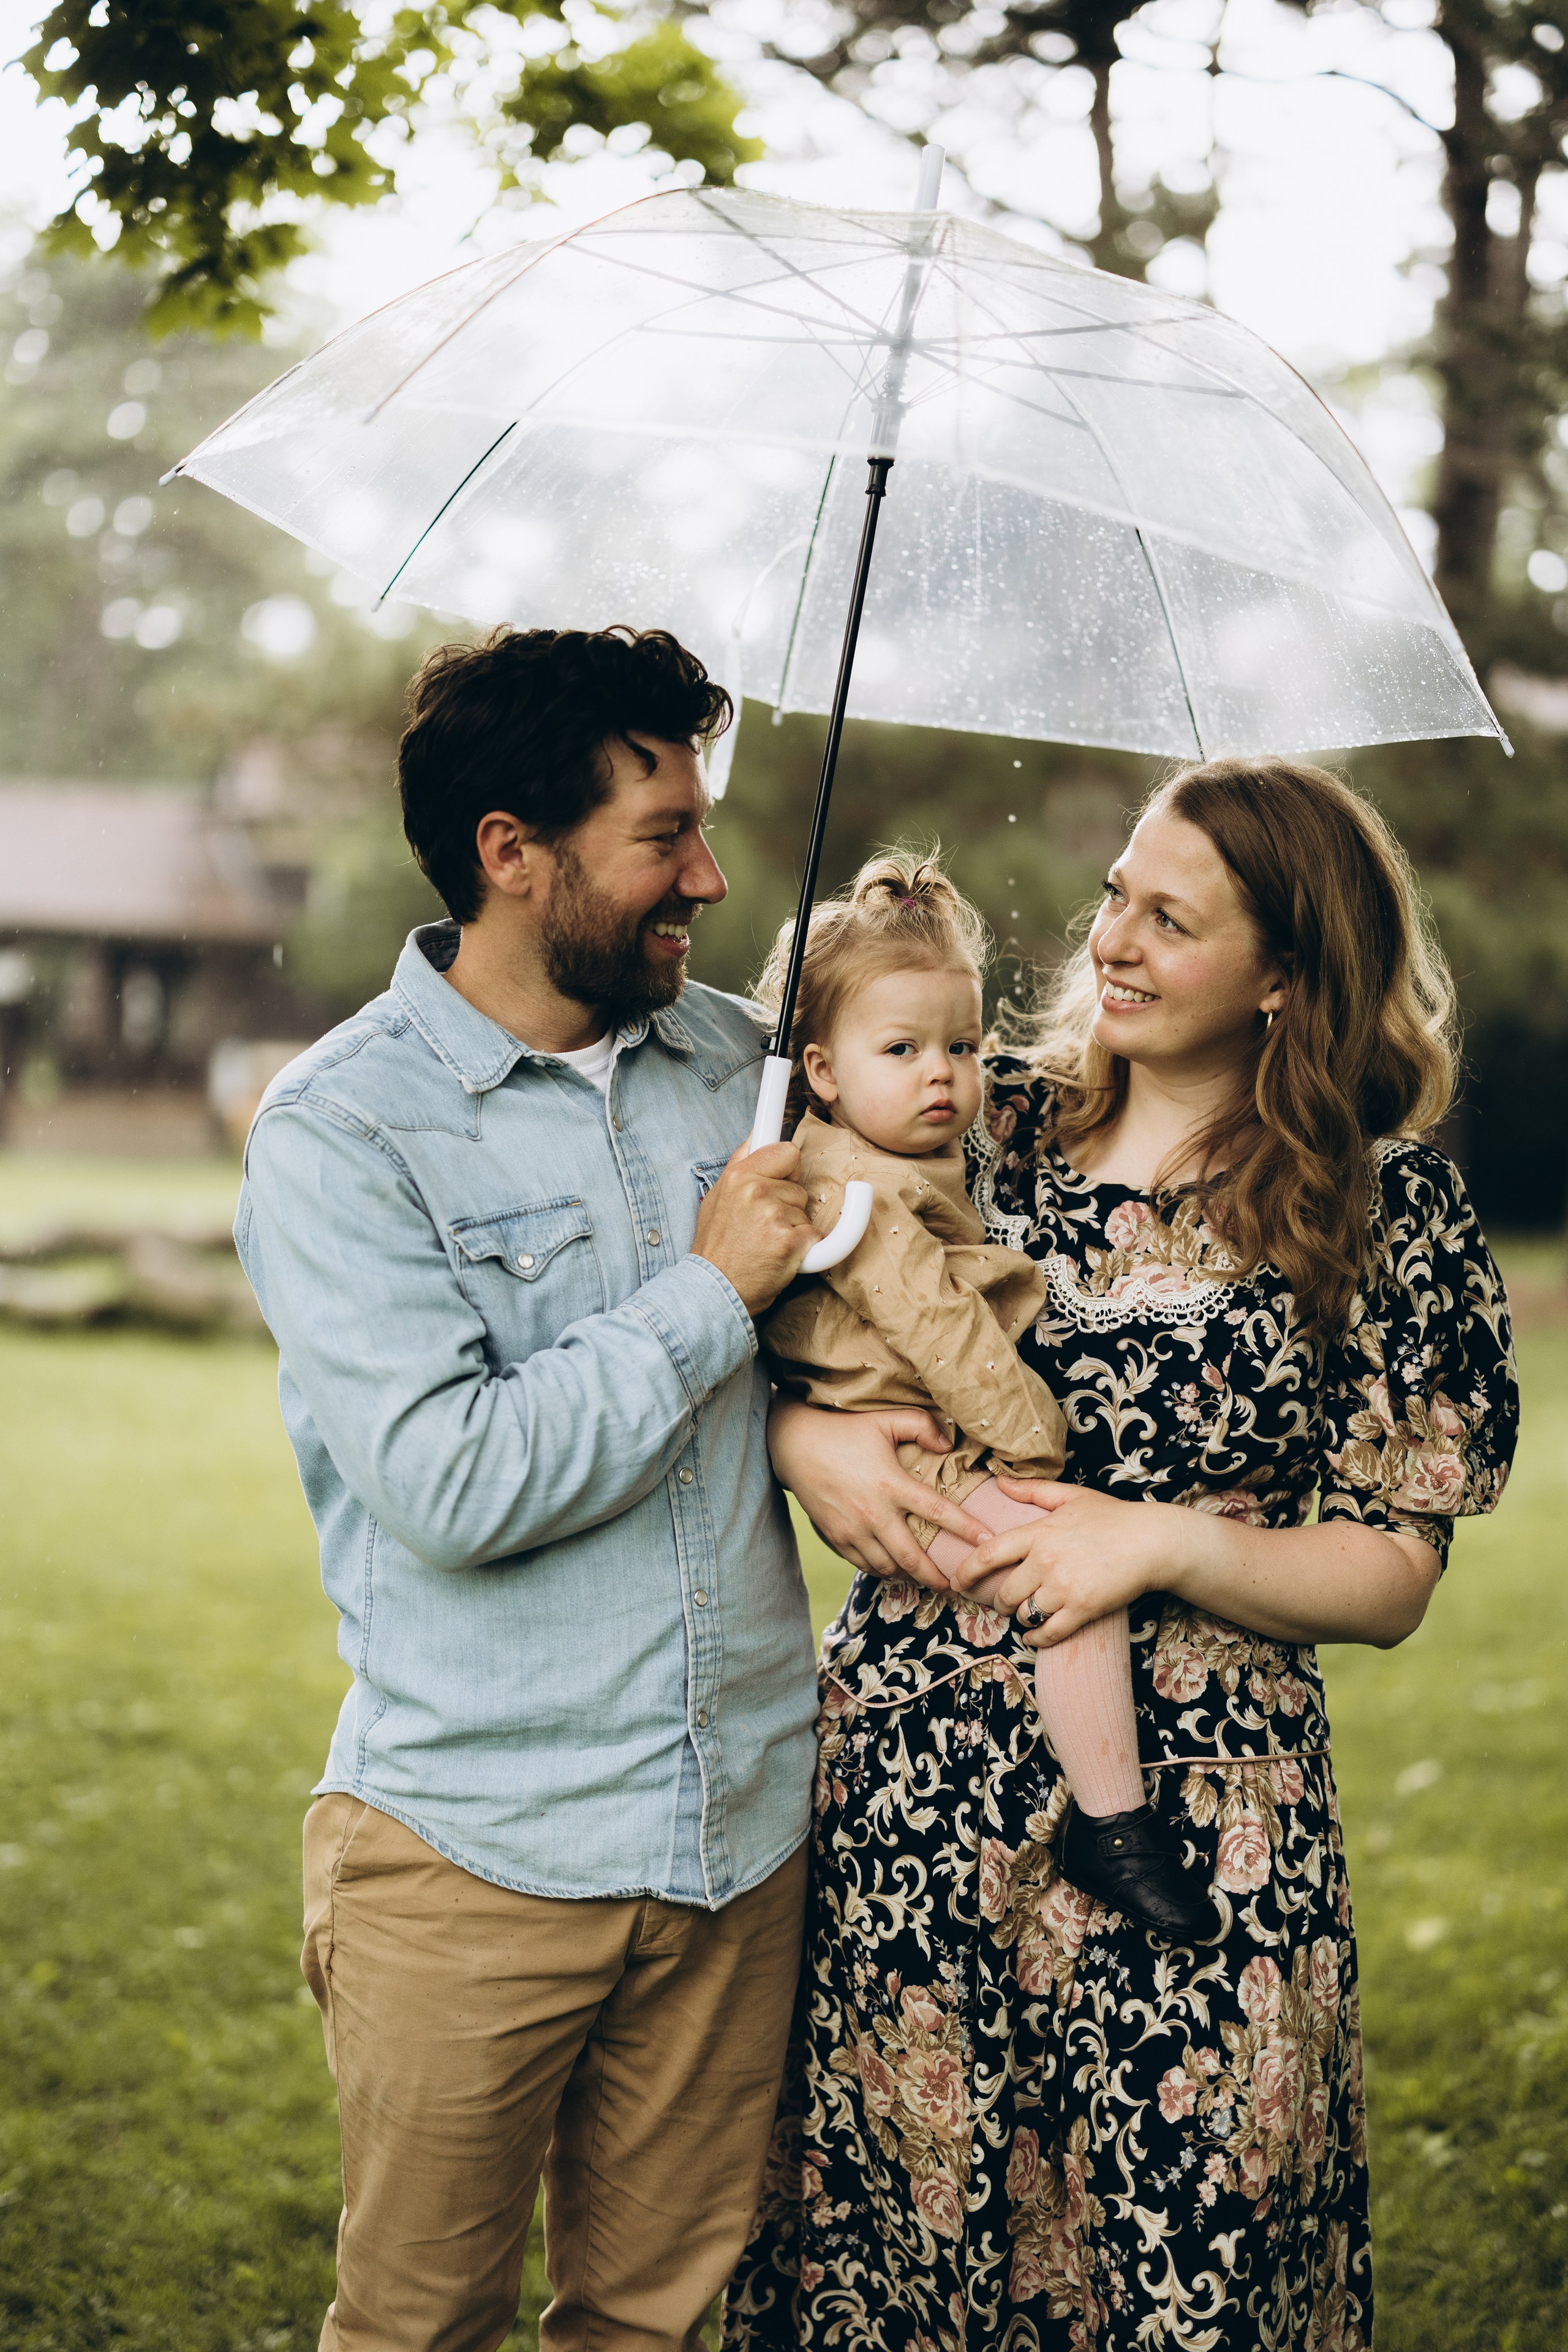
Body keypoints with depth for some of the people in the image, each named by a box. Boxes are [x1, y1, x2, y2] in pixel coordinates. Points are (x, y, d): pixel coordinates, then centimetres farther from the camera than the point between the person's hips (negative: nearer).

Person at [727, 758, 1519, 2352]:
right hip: (906, 1781, 3)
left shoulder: (1389, 1214, -2)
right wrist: (802, 1436, -10)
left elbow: (1392, 1579, -3)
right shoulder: (980, 1123, 4)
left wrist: (1160, 1545, -16)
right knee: (885, 2224, 11)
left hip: (1190, 1835, -2)